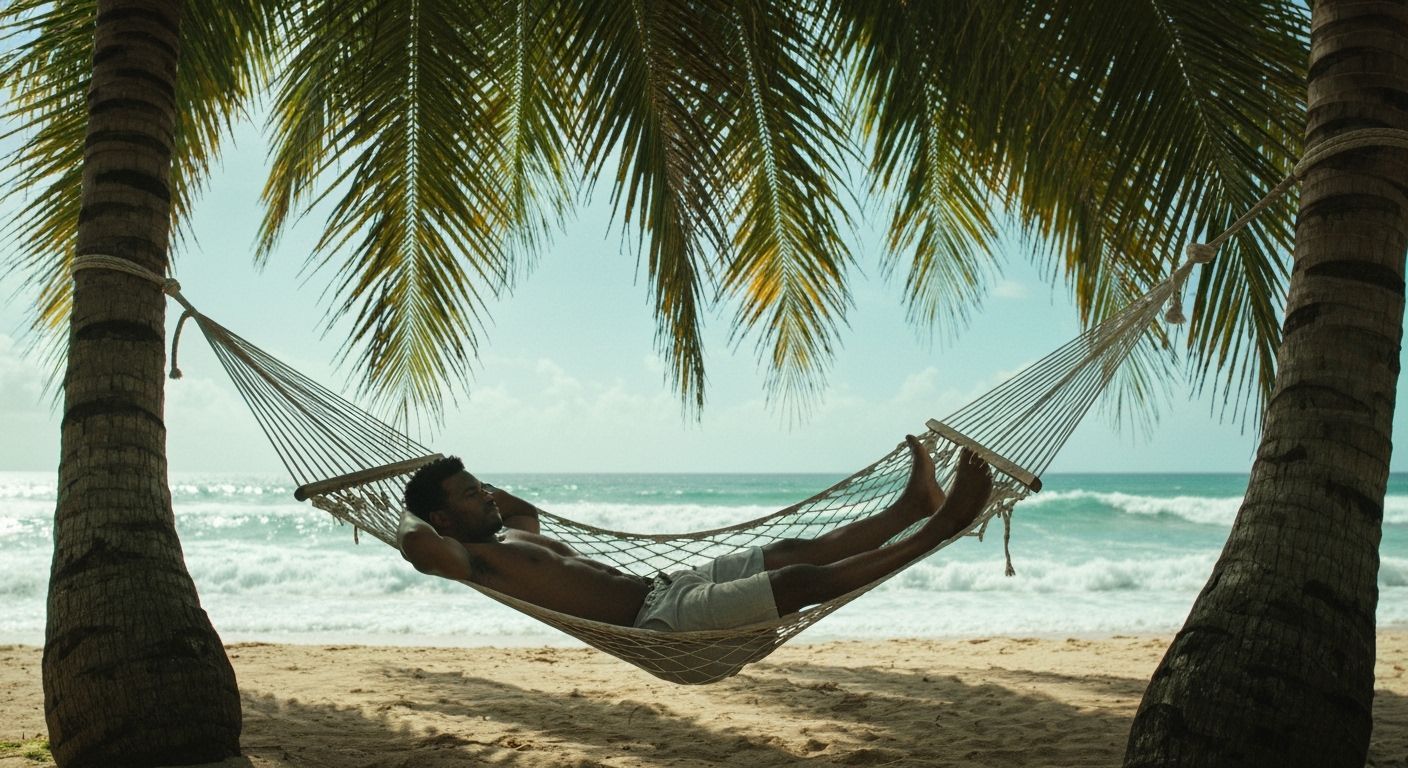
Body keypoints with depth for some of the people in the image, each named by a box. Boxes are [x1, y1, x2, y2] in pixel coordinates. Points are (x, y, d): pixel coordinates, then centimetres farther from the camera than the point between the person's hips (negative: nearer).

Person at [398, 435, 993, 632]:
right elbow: (418, 545, -28)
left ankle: (915, 504, 7)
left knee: (799, 551, 3)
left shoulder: (511, 536, 21)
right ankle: (939, 527, -18)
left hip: (663, 586, 11)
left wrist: (469, 486, 35)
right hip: (658, 619, -11)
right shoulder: (471, 560, -7)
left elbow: (529, 510, 45)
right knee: (801, 580, -17)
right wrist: (409, 514, -6)